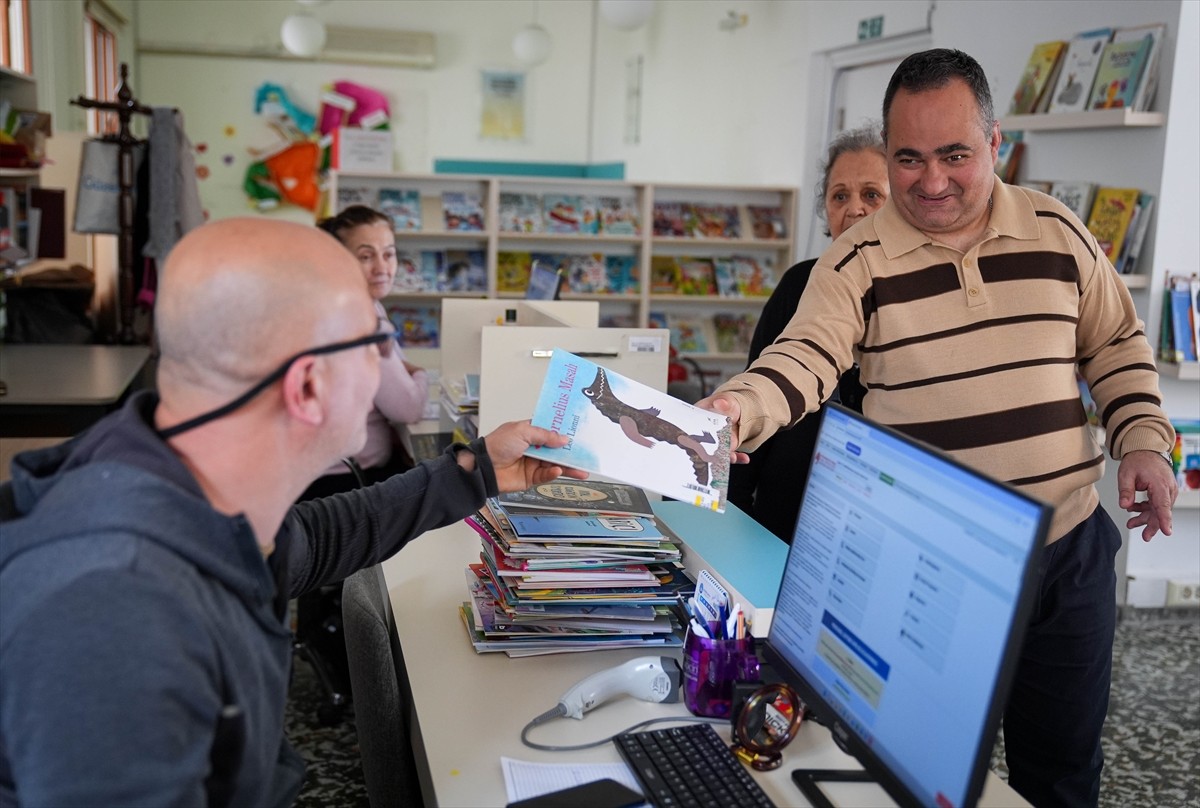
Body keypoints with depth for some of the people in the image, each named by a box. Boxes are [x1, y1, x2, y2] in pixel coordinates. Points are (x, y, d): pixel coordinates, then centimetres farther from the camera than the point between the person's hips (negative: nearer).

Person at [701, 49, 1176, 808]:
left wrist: (1143, 440, 0)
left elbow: (1117, 344, 12)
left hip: (1070, 551, 3)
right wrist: (740, 408, -40)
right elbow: (805, 357, -20)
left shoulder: (1058, 231, 2)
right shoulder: (857, 261, -7)